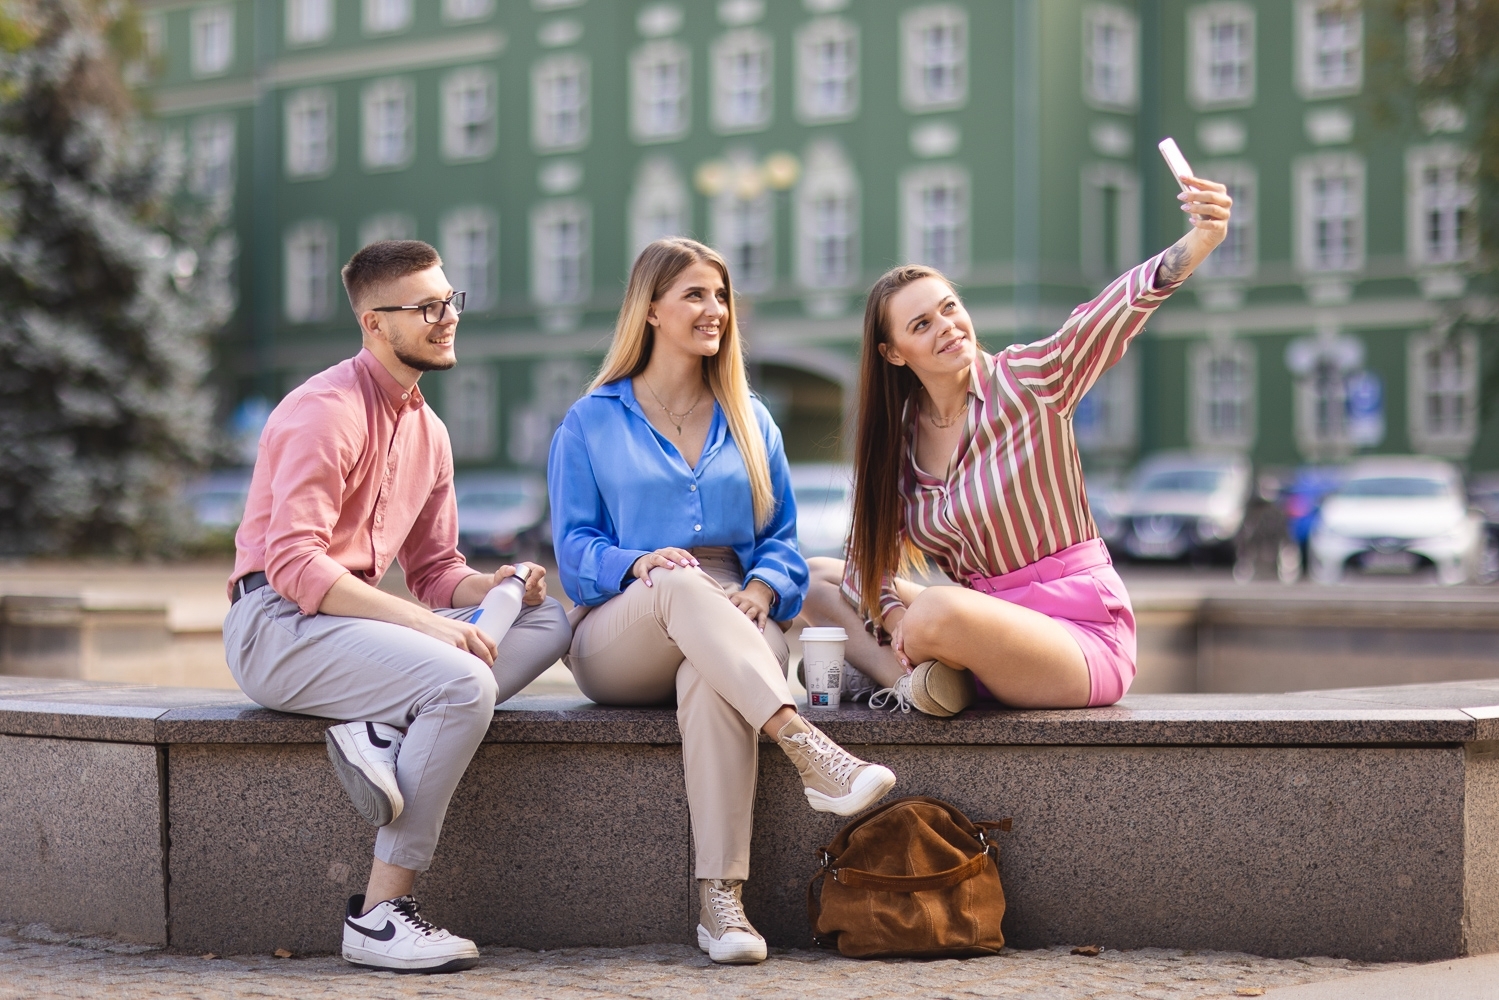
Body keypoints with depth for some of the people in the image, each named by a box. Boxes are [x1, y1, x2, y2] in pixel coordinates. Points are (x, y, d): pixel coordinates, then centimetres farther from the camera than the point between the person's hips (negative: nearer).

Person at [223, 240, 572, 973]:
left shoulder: (427, 431, 17)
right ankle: (378, 916, -25)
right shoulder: (326, 410, -11)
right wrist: (422, 622, -25)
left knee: (548, 620, -5)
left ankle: (386, 734, -23)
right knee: (464, 681, -30)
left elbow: (435, 571, 21)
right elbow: (293, 563, -21)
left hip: (358, 619, 8)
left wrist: (492, 589, -3)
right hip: (277, 625, -8)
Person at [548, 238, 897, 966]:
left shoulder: (749, 422, 21)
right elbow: (575, 548, 6)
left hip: (732, 629, 1)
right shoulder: (591, 423, 14)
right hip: (618, 639, -1)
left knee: (709, 678, -38)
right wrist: (636, 565, -17)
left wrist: (761, 588, -9)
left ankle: (720, 898, -47)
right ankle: (809, 750, -56)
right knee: (680, 585, -38)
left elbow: (782, 539, 15)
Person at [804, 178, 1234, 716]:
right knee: (818, 578, 7)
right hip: (988, 622, 7)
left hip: (1078, 627, -7)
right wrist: (892, 615, -13)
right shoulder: (899, 437, 6)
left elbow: (1113, 312, -28)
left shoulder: (1026, 379, -10)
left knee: (938, 610, -36)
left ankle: (910, 677, -2)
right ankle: (908, 678, -16)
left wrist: (1198, 242, -45)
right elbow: (869, 550, 10)